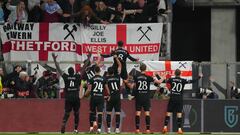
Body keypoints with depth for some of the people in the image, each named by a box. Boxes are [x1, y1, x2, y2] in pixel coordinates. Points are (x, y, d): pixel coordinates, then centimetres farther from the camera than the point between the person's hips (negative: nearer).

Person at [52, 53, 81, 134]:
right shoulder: (77, 77, -2)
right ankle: (76, 129, 13)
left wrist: (54, 59, 7)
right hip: (76, 98, 0)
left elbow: (58, 69, 1)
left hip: (68, 99, 0)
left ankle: (63, 124, -24)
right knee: (76, 113, 11)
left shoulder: (66, 77, -2)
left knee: (66, 113, 1)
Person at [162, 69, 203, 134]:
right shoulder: (183, 81, -2)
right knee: (179, 114, 1)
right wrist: (199, 77, 11)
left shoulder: (171, 79, 2)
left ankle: (165, 127, -5)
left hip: (172, 98, 1)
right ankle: (179, 129, -2)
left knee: (168, 113, 3)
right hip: (179, 99, -1)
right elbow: (192, 81, -1)